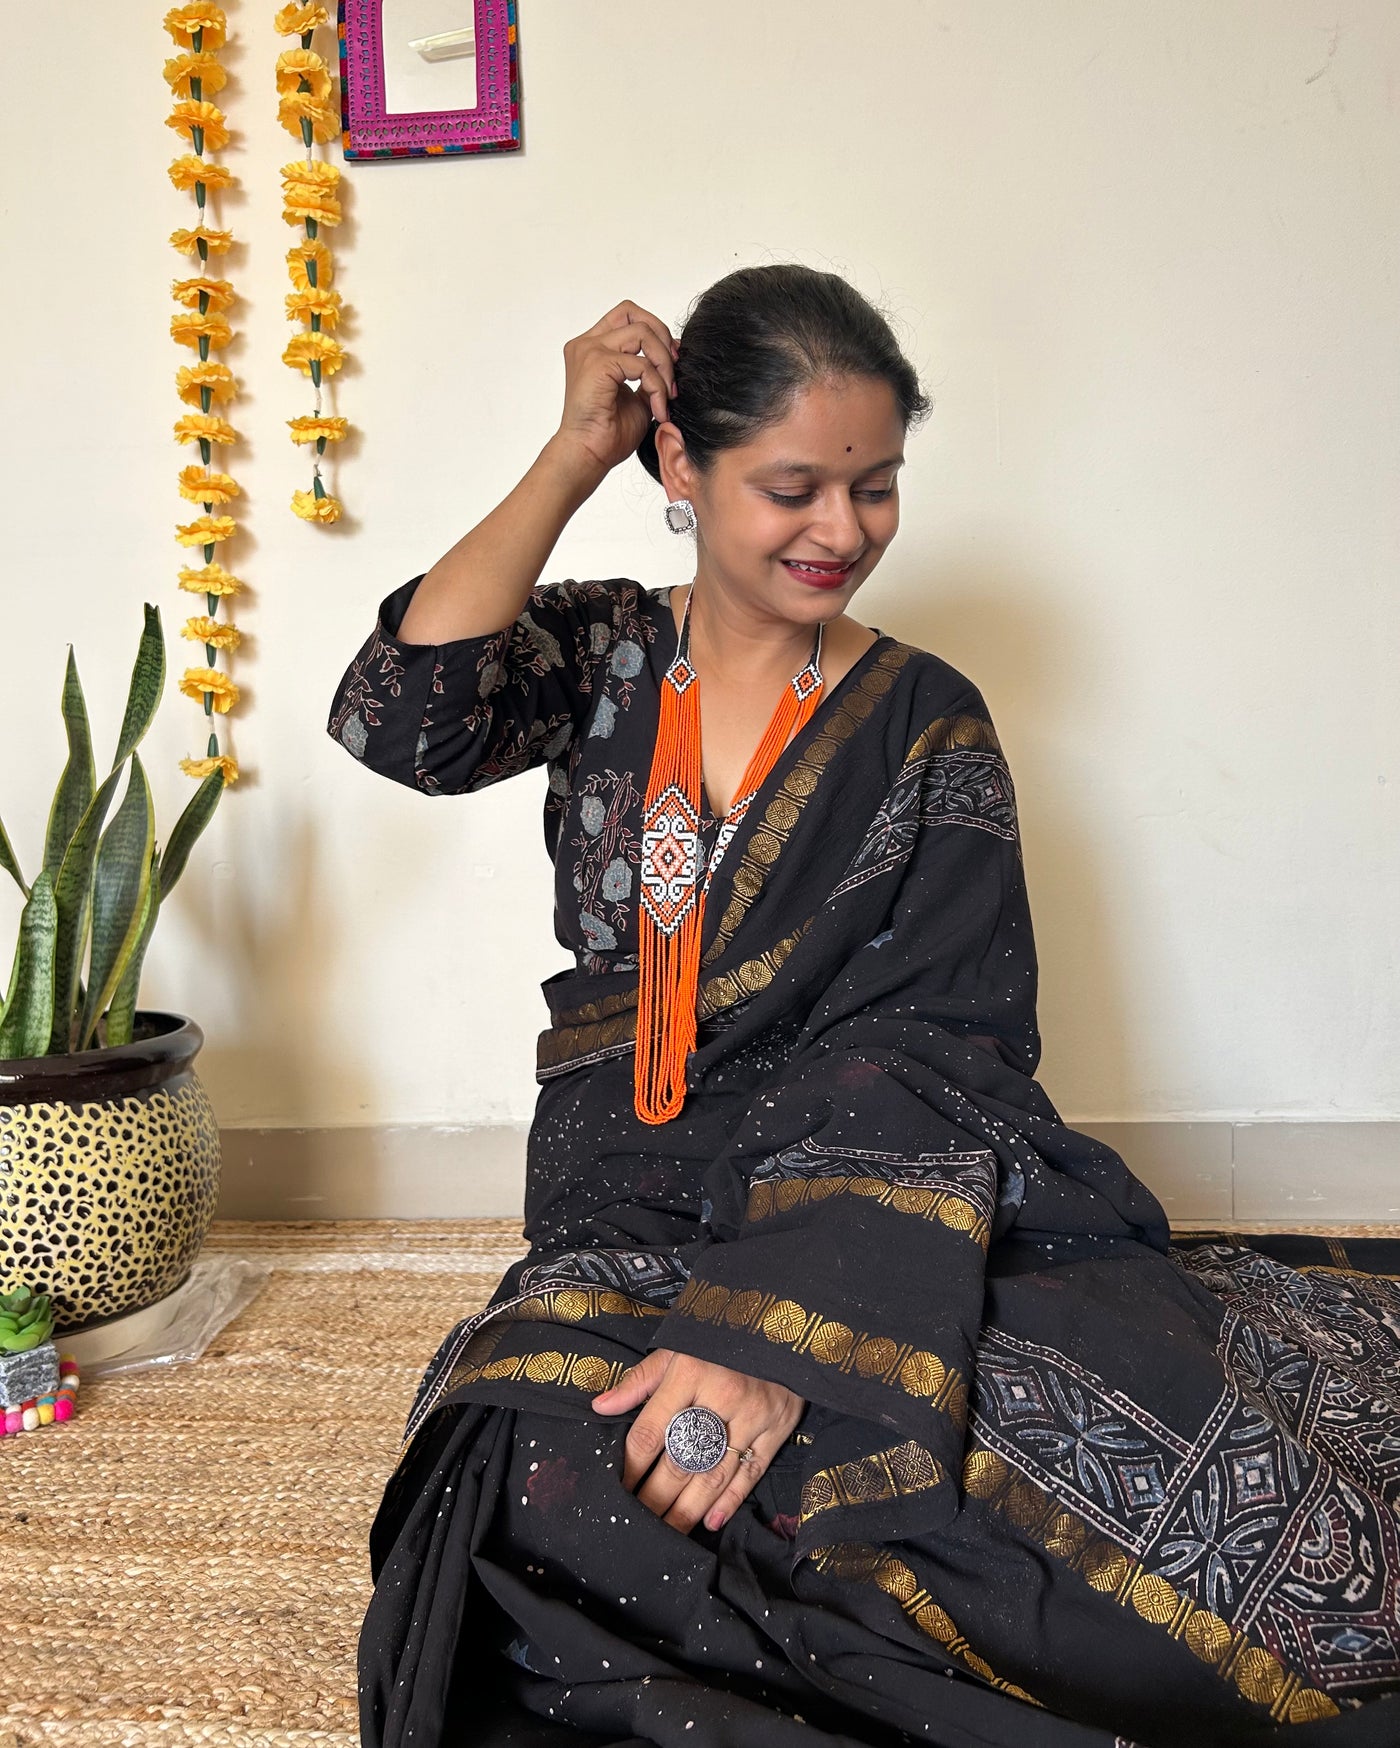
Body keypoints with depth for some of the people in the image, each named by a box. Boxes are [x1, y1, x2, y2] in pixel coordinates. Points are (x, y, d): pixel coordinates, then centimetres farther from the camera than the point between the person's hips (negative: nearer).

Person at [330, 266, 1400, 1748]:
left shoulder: (924, 724, 2)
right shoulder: (602, 657, 8)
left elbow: (944, 1053, -9)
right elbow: (402, 721, -13)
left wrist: (784, 1333, -24)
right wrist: (570, 459, -6)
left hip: (864, 1214, -2)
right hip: (635, 1217, 2)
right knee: (567, 1483, -29)